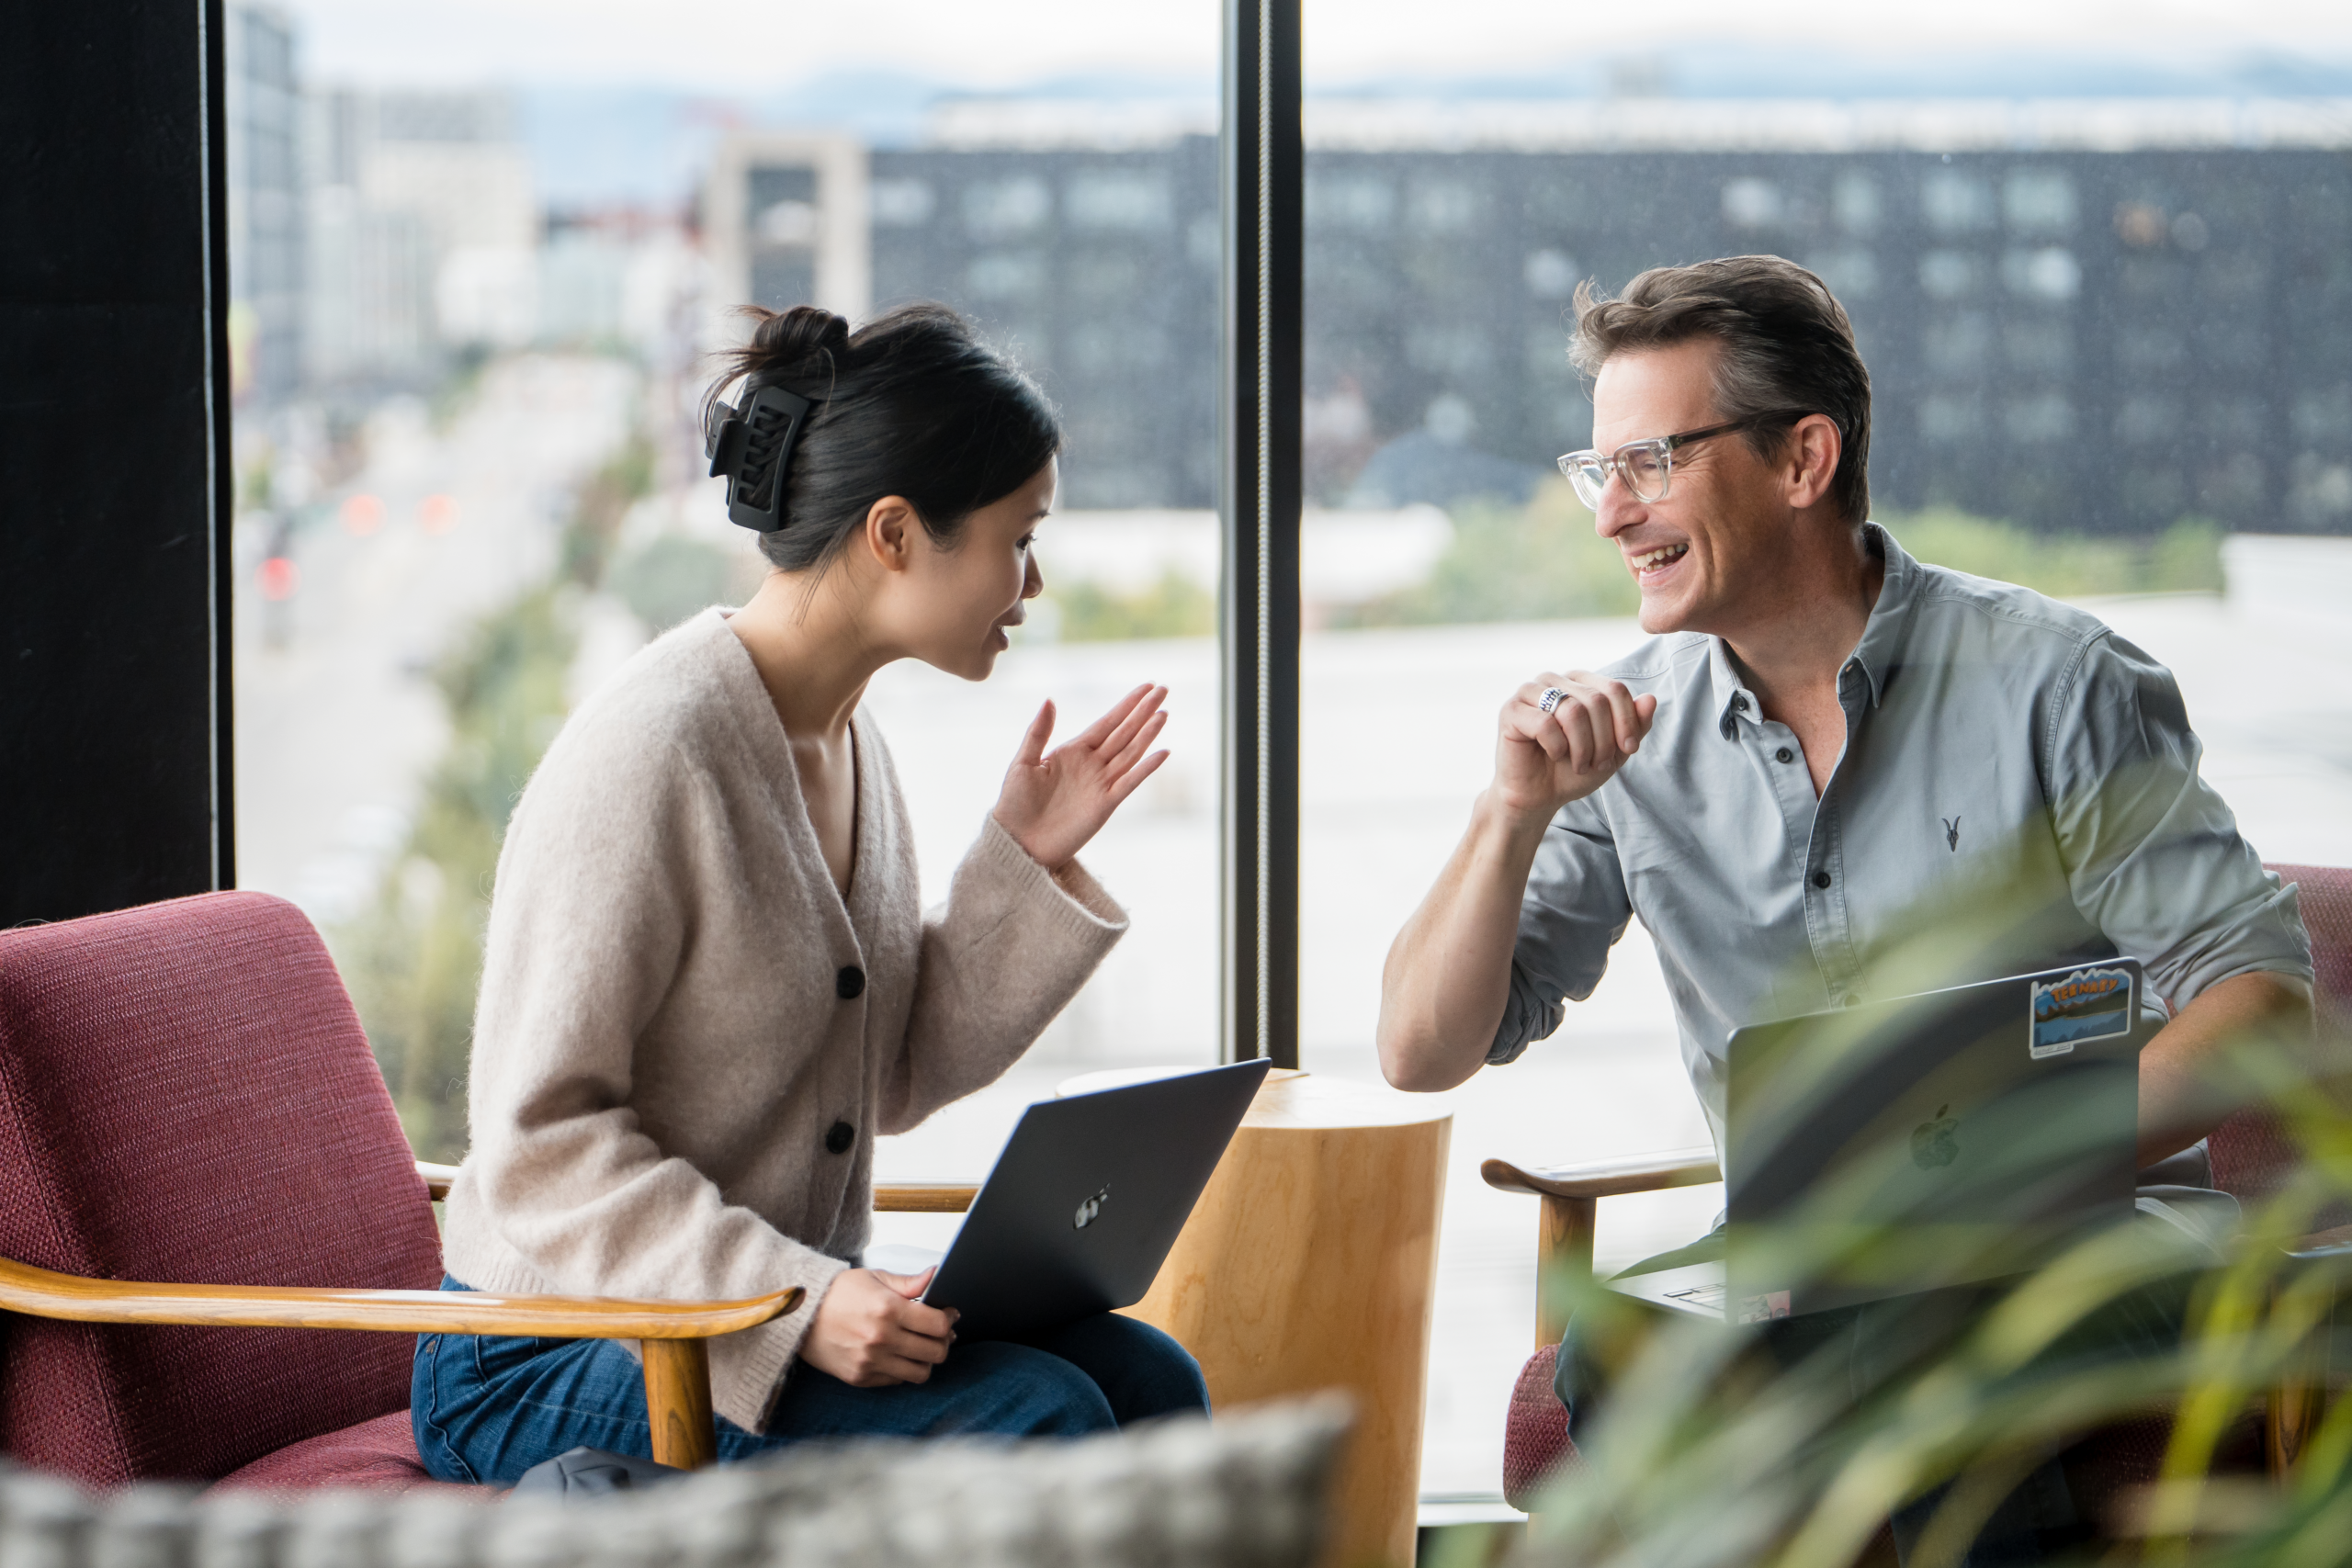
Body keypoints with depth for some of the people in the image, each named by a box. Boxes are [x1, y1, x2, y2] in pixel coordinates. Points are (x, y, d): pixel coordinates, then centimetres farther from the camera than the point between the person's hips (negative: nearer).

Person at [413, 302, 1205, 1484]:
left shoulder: (848, 737, 8)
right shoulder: (648, 753, -19)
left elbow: (895, 1079, 12)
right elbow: (539, 1144, -22)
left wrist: (1027, 866, 1)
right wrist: (794, 1305, -29)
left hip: (780, 1304, 8)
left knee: (1145, 1382, -12)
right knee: (1029, 1419, -25)